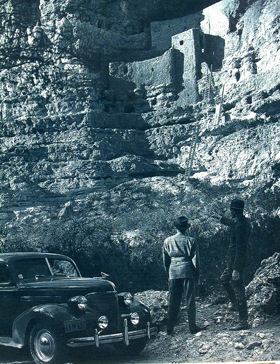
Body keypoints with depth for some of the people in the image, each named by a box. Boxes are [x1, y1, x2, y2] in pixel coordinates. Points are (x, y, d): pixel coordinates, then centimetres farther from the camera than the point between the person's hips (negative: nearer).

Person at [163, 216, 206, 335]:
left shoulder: (167, 241, 4)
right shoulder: (190, 241, -4)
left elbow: (165, 260, 9)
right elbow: (195, 259, -2)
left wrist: (168, 274, 18)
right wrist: (196, 274, 8)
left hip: (173, 273, 3)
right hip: (188, 272, -2)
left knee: (173, 301, 8)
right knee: (190, 300, 5)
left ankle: (170, 328, 10)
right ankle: (192, 327, 8)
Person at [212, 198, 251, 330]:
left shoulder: (240, 225, -22)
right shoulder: (244, 221, 7)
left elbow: (240, 248, -25)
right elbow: (231, 222, 32)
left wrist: (236, 268, -25)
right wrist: (220, 218, 49)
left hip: (236, 261, -10)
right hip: (232, 260, 10)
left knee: (238, 289, -7)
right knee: (224, 279, 29)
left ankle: (243, 322, -3)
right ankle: (234, 303, 36)